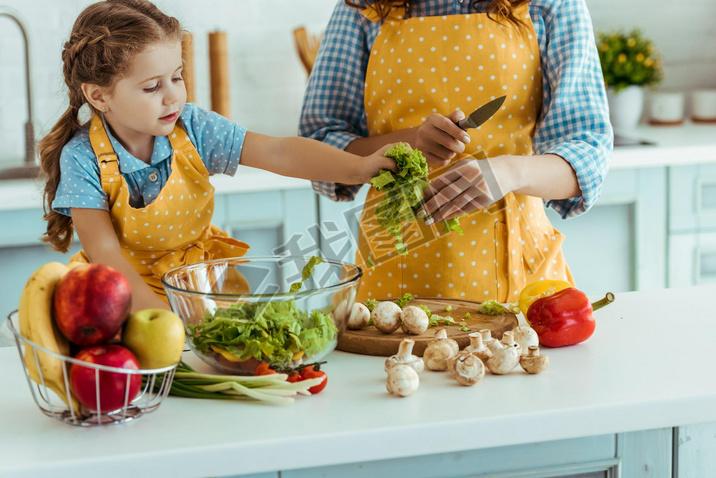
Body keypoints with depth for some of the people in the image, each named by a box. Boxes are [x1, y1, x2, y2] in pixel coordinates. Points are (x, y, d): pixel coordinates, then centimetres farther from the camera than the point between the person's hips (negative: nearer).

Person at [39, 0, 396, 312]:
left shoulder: (192, 128, -8)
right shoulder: (83, 159, -16)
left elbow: (277, 153, -16)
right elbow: (103, 252, -20)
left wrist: (358, 168, -31)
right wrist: (164, 318, -31)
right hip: (126, 297, -3)